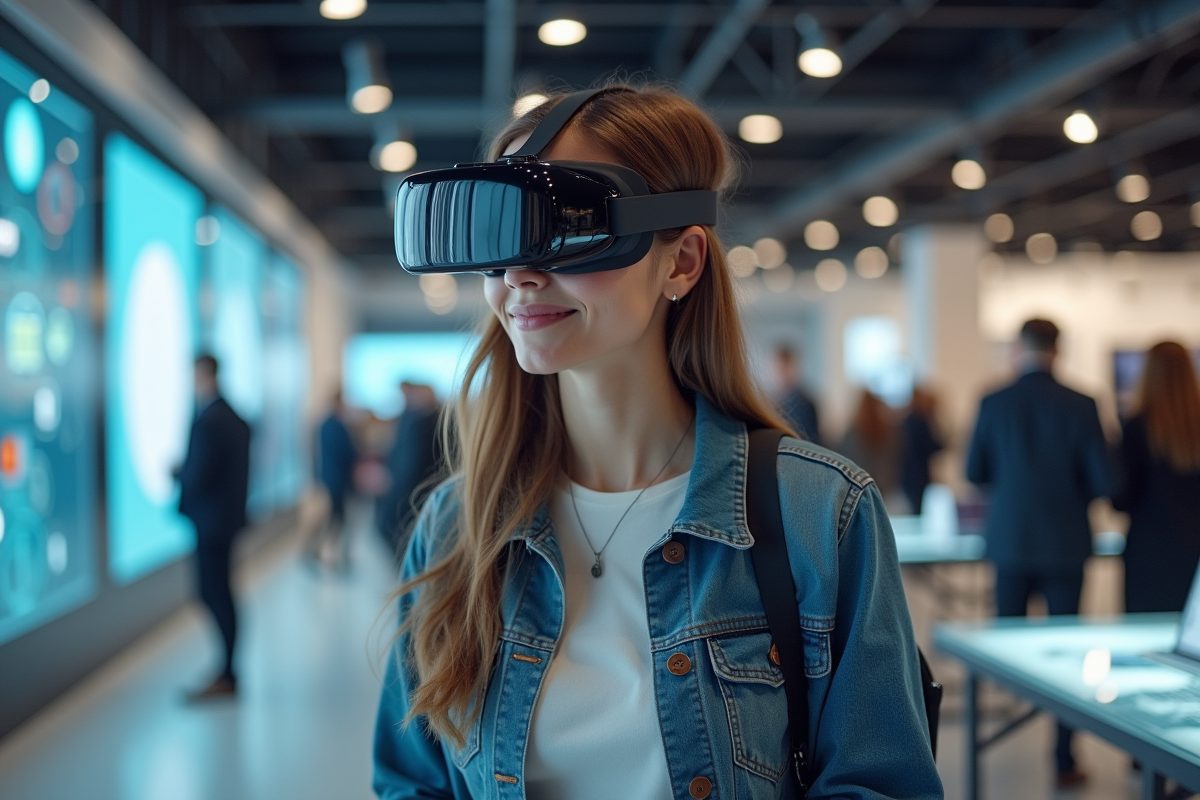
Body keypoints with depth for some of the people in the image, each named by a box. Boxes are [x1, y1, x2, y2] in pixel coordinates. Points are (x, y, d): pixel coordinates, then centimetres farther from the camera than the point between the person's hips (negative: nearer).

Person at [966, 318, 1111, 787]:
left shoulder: (993, 404, -6)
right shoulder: (1080, 406, -9)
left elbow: (975, 472, 2)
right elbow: (1101, 482, -9)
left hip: (1011, 541, 1)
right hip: (1064, 545, -1)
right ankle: (1064, 762, 11)